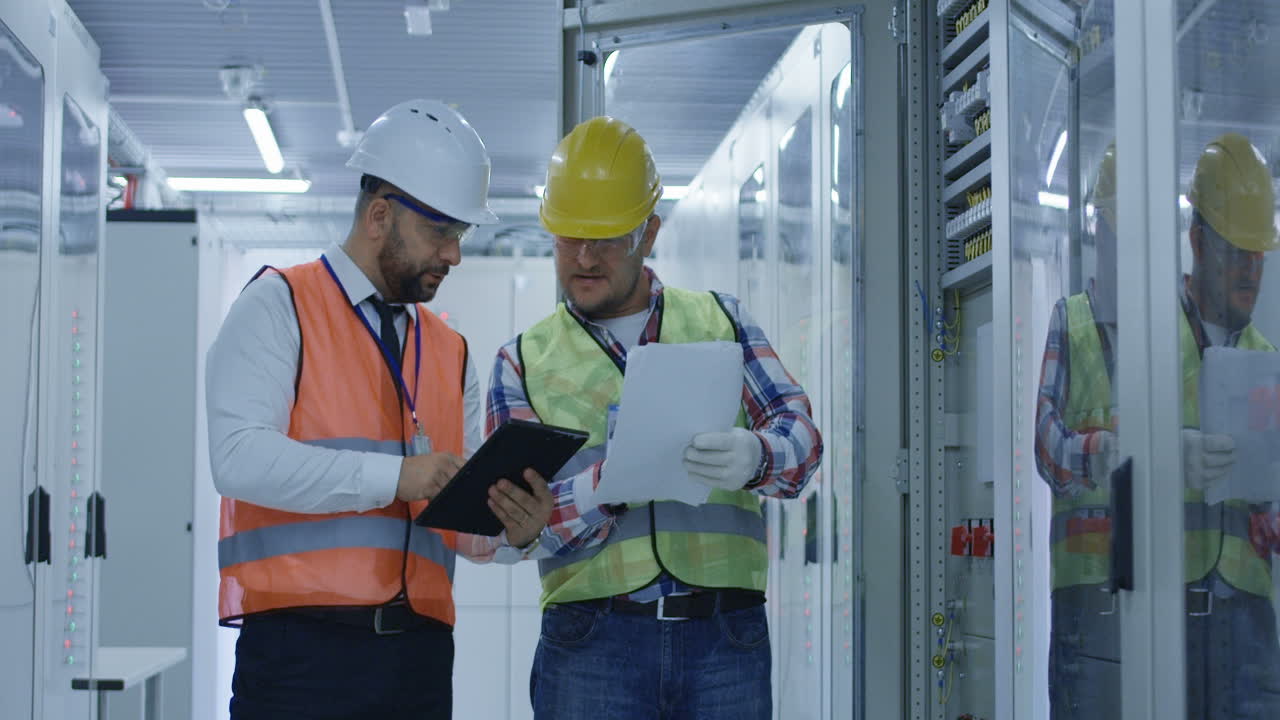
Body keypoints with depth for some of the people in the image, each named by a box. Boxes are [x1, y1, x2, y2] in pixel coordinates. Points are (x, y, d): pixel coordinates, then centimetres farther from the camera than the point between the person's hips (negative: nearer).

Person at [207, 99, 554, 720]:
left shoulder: (452, 354, 19)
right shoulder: (278, 307, 1)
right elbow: (240, 458, -14)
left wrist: (511, 527, -7)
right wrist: (395, 475, -19)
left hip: (419, 652, 5)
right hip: (301, 646, -5)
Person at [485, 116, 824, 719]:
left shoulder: (719, 322, 13)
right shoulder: (523, 362, 10)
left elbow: (800, 432, 1)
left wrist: (755, 457, -23)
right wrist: (612, 479, -20)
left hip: (725, 640, 1)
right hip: (592, 642, 0)